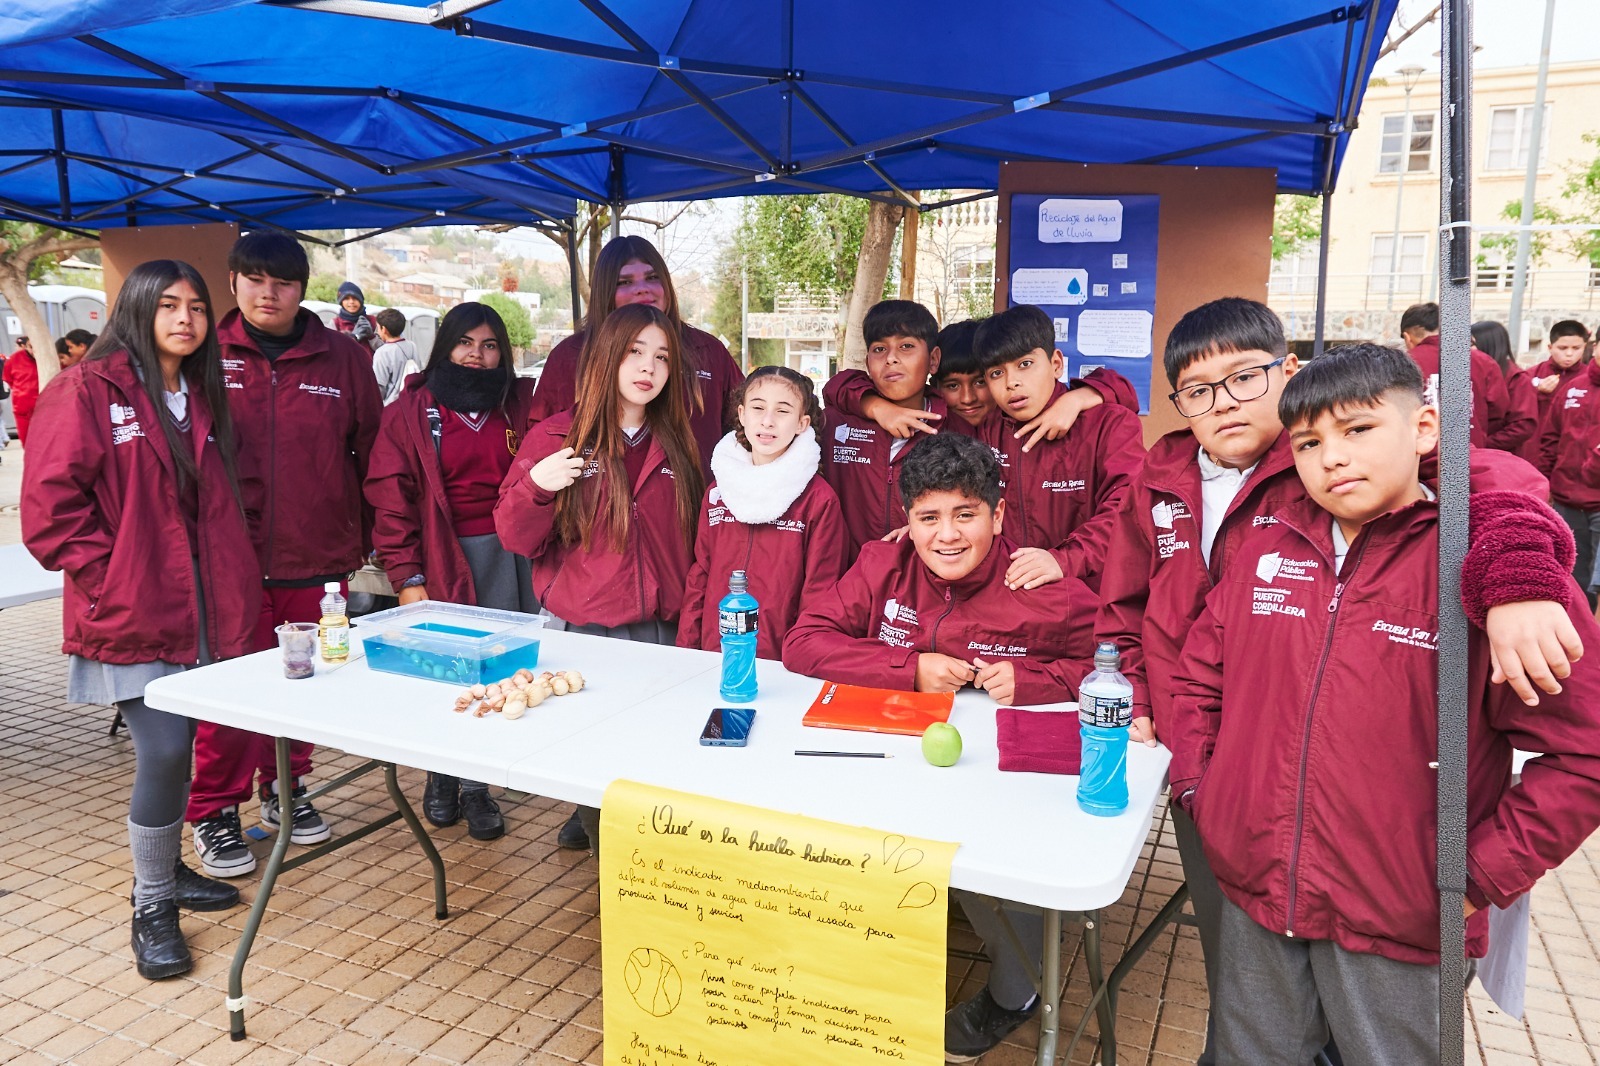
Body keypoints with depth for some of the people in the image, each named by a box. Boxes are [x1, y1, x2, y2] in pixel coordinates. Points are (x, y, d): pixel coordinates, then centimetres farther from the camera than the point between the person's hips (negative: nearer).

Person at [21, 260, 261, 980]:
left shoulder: (203, 397, 13)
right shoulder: (90, 391, -9)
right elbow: (51, 503, -12)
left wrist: (230, 585, 10)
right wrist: (108, 578, -14)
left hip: (198, 612, 6)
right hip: (130, 617, -6)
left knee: (174, 746, 14)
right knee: (164, 751, -7)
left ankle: (166, 871, 32)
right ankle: (151, 908, 11)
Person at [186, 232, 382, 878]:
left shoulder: (342, 358, 4)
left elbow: (372, 451, 8)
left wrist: (370, 536, 8)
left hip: (317, 557, 2)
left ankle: (285, 789, 33)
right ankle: (214, 813, 19)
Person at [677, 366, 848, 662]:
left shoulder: (820, 500, -7)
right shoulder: (717, 491, 6)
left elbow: (820, 595, -6)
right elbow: (699, 576, 10)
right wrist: (685, 650, 6)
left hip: (780, 664, -4)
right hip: (712, 657, 4)